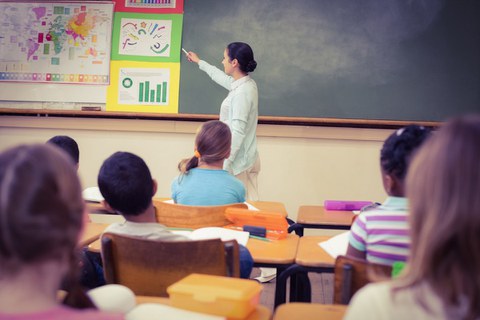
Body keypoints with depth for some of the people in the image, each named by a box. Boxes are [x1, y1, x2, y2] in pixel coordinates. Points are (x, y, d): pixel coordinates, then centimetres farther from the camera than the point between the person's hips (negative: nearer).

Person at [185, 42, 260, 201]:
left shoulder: (242, 92, -18)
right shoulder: (246, 84, 11)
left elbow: (238, 132, -22)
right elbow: (221, 77, 32)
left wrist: (226, 164, -21)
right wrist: (199, 62, 46)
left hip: (238, 162, -9)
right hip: (249, 159, 9)